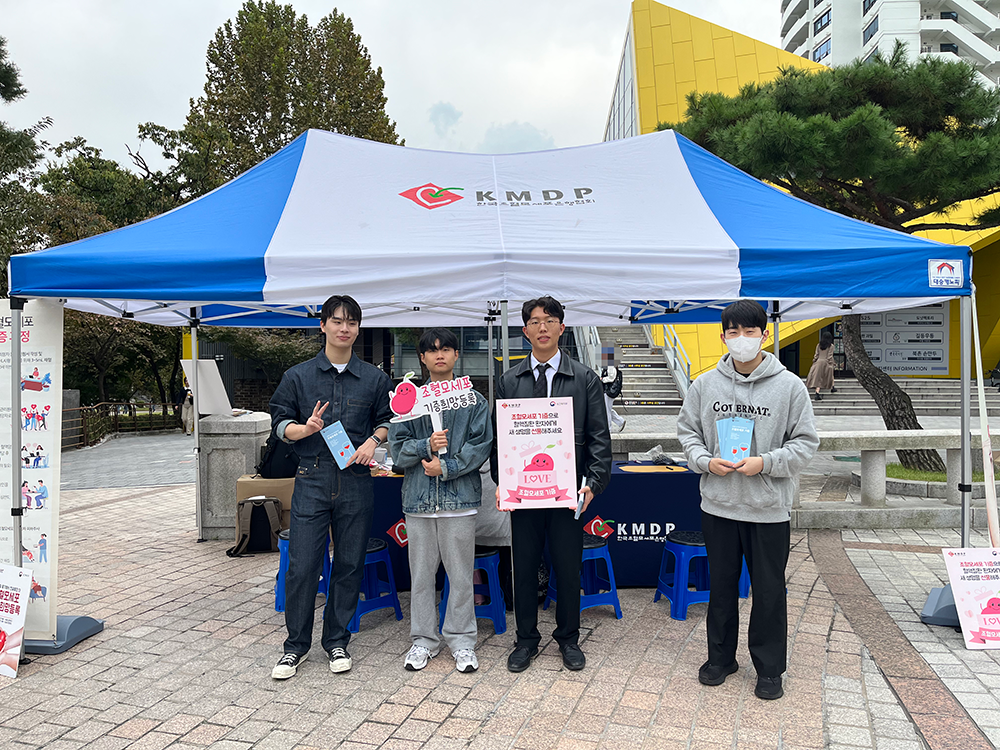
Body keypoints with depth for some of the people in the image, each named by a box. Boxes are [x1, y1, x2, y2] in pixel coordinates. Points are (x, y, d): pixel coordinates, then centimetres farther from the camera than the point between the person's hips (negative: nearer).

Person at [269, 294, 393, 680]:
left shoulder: (375, 378, 8)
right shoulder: (297, 376, 6)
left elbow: (388, 421, 12)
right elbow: (280, 422, 6)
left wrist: (373, 440, -8)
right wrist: (304, 428, -14)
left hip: (356, 482, 1)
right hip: (311, 479, -1)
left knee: (350, 564, 8)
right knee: (302, 565, -1)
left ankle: (336, 640, 25)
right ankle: (296, 644, 18)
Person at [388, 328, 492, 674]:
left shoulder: (474, 400, 5)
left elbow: (481, 445, -3)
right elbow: (397, 446, 3)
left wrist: (447, 467, -13)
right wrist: (427, 446, -15)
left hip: (460, 496, -1)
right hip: (418, 498, 2)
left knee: (460, 573, 5)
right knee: (421, 573, 10)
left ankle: (461, 640, 19)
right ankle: (423, 640, 24)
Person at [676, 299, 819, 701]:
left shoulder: (789, 386, -5)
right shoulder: (705, 384, 2)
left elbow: (805, 442, -2)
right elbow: (688, 431, 8)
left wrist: (765, 462, -16)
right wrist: (706, 461, -9)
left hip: (769, 508, -2)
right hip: (718, 505, 2)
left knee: (769, 591, 9)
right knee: (721, 585, 15)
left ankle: (769, 667, 27)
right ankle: (720, 657, 33)